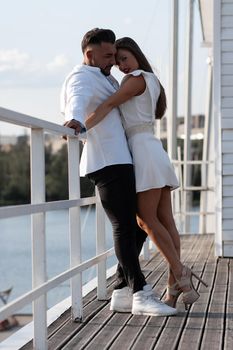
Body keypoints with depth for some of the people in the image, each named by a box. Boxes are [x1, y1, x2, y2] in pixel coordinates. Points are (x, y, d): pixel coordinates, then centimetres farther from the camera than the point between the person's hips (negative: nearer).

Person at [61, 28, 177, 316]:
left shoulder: (105, 79, 26)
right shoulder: (82, 77, -5)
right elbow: (77, 101, -30)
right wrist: (75, 121, -51)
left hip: (120, 161, 10)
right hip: (107, 163, -10)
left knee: (138, 225, 7)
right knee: (124, 226, -13)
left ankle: (122, 293, 8)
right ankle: (141, 295, -15)